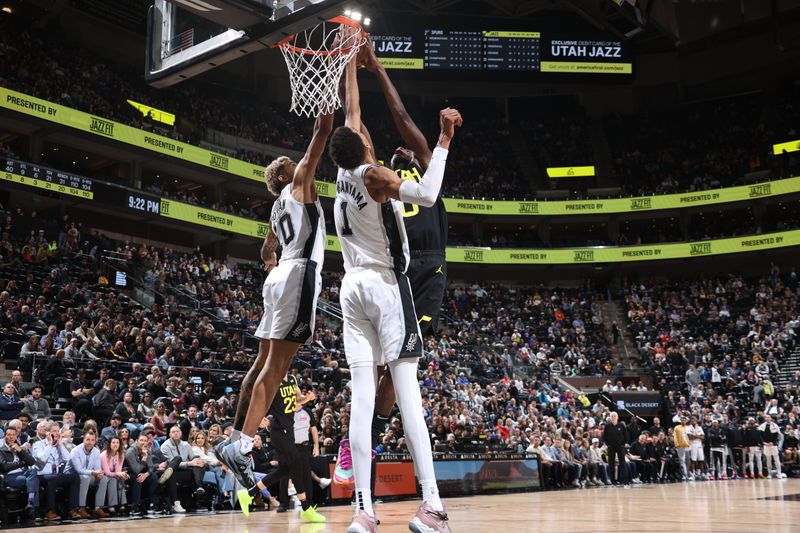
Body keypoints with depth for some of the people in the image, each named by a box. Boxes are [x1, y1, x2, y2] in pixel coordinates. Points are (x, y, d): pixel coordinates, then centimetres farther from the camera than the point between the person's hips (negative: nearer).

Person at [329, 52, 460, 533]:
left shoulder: (342, 173, 10)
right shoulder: (373, 173, -7)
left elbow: (352, 113, 24)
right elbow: (426, 194, -26)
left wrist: (351, 61, 34)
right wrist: (445, 141, -20)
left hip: (352, 287, 6)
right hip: (386, 287, -6)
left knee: (362, 398, -1)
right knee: (408, 394, -12)